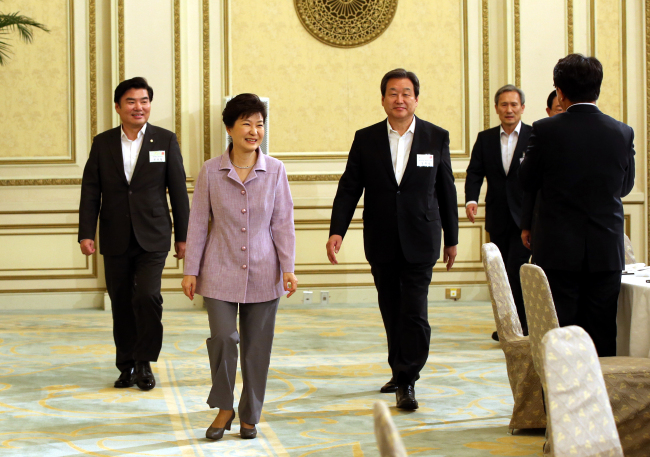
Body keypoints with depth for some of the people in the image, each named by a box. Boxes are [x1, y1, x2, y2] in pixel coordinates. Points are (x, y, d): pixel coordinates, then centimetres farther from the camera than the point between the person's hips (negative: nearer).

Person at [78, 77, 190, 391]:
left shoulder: (165, 140, 2)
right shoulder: (103, 143, 6)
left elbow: (178, 191, 3)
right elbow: (91, 191, 4)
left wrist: (182, 236, 2)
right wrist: (86, 233, -5)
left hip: (153, 237, -2)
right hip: (115, 240, 2)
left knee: (147, 295, -17)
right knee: (121, 305, 7)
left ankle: (144, 363, -1)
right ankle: (127, 366, 19)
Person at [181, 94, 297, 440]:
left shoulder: (275, 170, 0)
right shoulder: (211, 171, -1)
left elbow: (283, 222, 2)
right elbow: (198, 223, 3)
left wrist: (288, 268, -3)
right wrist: (190, 270, 2)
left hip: (263, 274, 1)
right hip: (221, 272, -1)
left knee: (257, 346, 6)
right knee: (222, 338, -12)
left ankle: (250, 415, 22)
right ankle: (224, 408, 10)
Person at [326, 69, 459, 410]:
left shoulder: (436, 137, 2)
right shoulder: (366, 139, 3)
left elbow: (446, 190, 6)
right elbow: (349, 188, 1)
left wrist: (451, 239, 8)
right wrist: (336, 231, -10)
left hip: (419, 241, -2)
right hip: (381, 243, 2)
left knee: (414, 311, -9)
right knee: (391, 311, 11)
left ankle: (407, 382, -5)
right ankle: (400, 372, 26)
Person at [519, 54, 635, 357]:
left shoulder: (545, 130, -10)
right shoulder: (623, 133, -2)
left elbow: (527, 181, 1)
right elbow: (625, 185, 11)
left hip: (558, 251, -2)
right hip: (607, 252, 2)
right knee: (601, 337, 8)